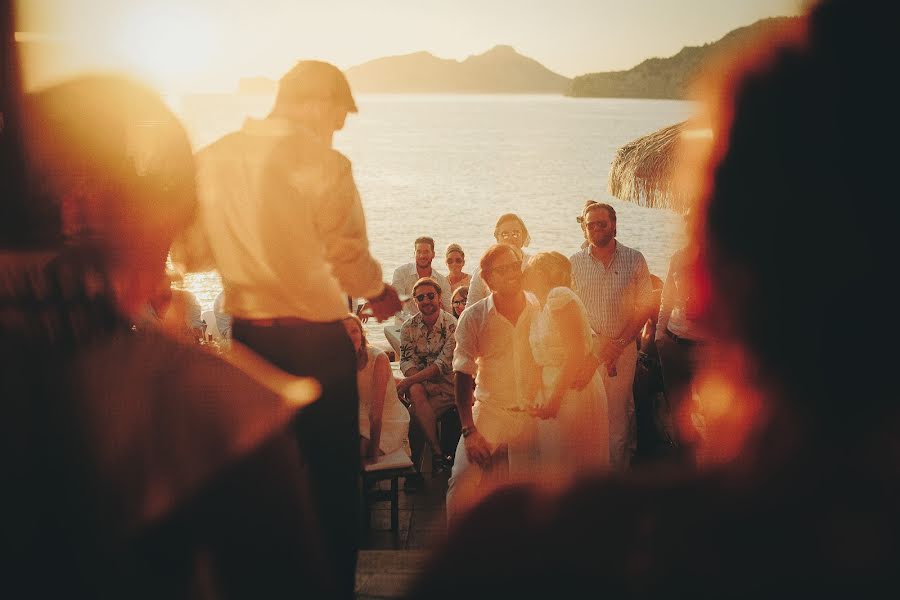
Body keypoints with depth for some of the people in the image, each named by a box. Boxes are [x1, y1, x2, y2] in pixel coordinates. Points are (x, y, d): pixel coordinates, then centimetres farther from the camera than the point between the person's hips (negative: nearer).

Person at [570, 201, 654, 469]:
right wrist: (595, 344, -8)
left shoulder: (634, 260, 2)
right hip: (584, 349, 1)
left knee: (618, 417, 2)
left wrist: (619, 343, -8)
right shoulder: (574, 263, 3)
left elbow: (644, 306, 2)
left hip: (623, 348, 0)